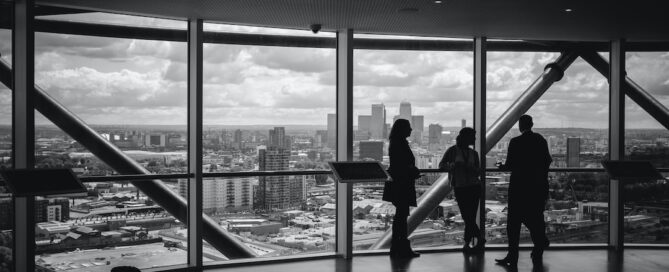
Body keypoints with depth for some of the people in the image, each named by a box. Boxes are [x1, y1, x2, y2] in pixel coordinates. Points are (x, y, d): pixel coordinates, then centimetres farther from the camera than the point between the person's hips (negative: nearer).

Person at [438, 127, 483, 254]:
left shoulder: (473, 153, 10)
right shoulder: (452, 151, 0)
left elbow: (478, 172, 8)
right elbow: (441, 165, -1)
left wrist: (470, 168, -13)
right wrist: (453, 165, -19)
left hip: (474, 187, 2)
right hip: (459, 188, -2)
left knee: (470, 217, -3)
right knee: (467, 217, -5)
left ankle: (467, 244, 7)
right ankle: (479, 239, 7)